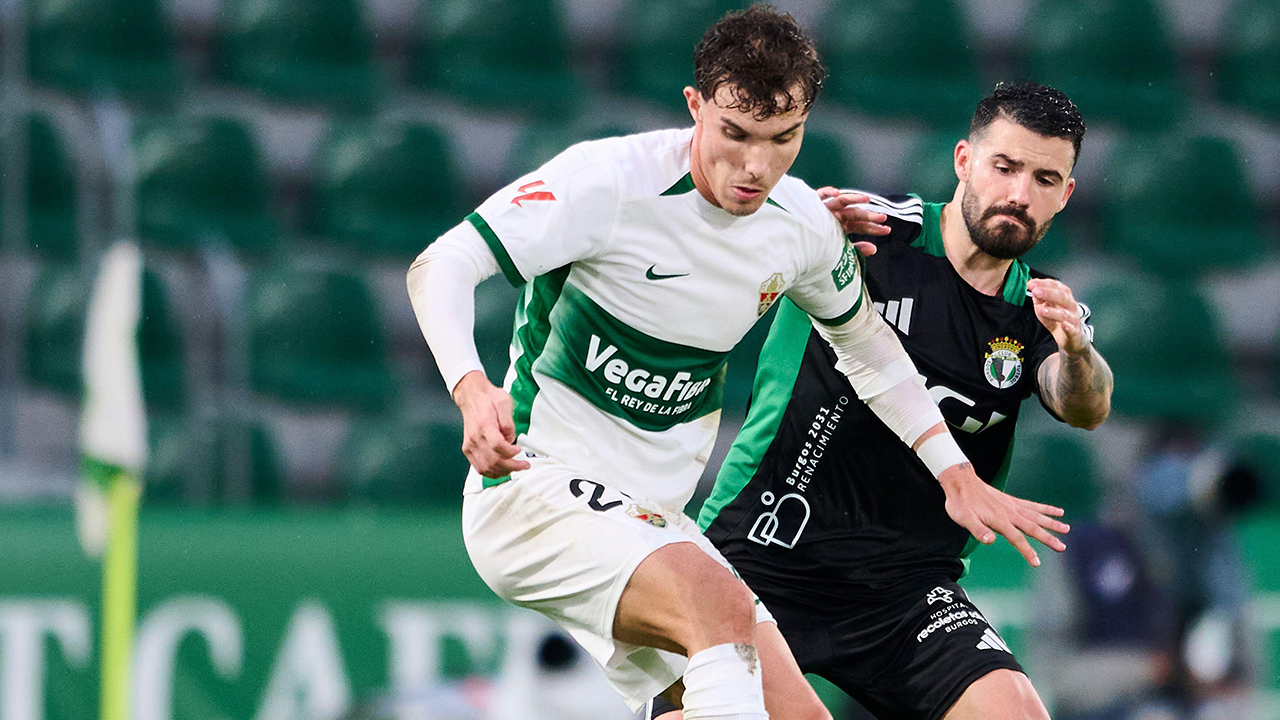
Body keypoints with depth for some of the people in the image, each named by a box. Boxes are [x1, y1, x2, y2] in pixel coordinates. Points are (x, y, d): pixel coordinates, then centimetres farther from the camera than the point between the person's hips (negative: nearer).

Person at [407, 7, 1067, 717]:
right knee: (724, 606, -32)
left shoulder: (804, 225, 2)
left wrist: (958, 476, 18)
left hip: (654, 518, 7)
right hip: (538, 486, -7)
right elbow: (441, 266, -18)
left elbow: (863, 340, 22)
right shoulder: (611, 179, -17)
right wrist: (472, 390, -36)